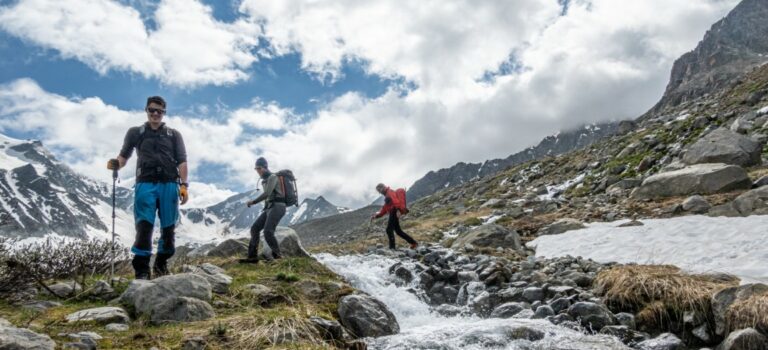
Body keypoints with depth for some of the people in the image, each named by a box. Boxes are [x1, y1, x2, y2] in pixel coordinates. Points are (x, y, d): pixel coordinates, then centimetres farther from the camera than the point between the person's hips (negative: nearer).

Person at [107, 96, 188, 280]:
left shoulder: (174, 135, 17)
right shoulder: (135, 132, 17)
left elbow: (182, 161, 10)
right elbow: (124, 156, 14)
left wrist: (183, 185, -1)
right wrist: (116, 163, -11)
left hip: (169, 185, 1)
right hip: (145, 184, -1)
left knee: (168, 228, 2)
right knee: (144, 227, -11)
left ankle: (161, 265, 17)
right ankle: (142, 271, -10)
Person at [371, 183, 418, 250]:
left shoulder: (390, 192, -1)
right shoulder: (387, 195, 29)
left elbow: (395, 201, -20)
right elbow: (385, 209, 31)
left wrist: (398, 210, -35)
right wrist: (376, 215, 24)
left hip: (394, 212, -10)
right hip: (393, 214, 10)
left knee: (389, 230, -12)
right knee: (398, 231, 12)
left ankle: (392, 247, -14)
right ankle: (413, 242, 15)